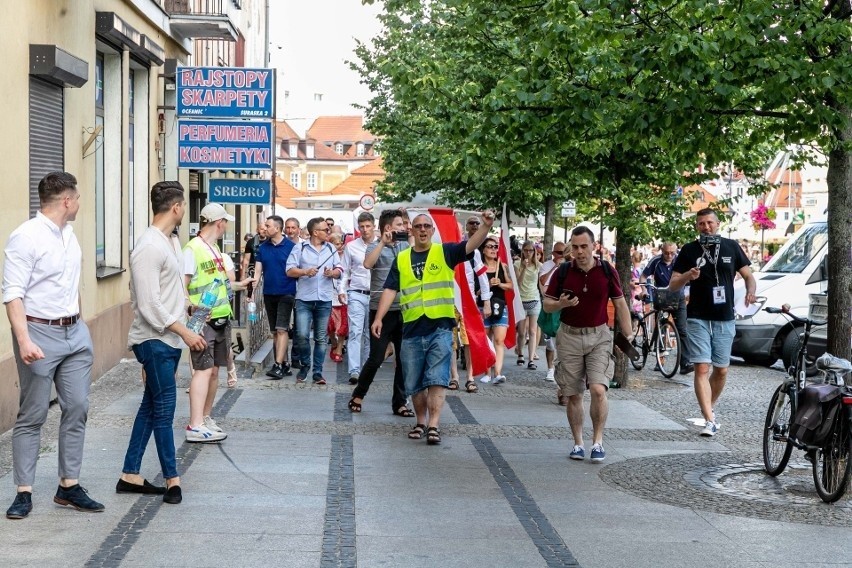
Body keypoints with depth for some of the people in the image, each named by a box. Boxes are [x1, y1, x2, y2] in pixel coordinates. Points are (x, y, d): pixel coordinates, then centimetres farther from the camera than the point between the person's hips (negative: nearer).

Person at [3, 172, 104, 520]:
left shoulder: (69, 234, 10)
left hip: (75, 333, 7)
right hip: (40, 334, -7)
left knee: (77, 409, 7)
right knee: (32, 415, -1)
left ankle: (69, 487, 15)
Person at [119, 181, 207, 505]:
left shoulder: (165, 242, 13)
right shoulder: (149, 247, -18)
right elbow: (148, 305, -21)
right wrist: (185, 332, -21)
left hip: (168, 341, 10)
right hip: (155, 341, -10)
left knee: (151, 407, 12)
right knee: (164, 409, -3)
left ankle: (130, 476, 18)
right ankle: (172, 480, 5)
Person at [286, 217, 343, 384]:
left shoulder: (331, 248, 11)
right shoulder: (300, 248, 1)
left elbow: (339, 270, 11)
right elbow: (289, 271, -3)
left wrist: (332, 273, -10)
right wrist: (305, 272, -19)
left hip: (324, 300, 3)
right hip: (304, 299, -3)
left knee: (321, 338, 4)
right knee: (302, 335, -9)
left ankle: (317, 372, 11)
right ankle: (304, 366, 15)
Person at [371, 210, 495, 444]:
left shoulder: (445, 252, 3)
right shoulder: (402, 259, 10)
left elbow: (471, 245, -12)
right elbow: (390, 290, 8)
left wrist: (486, 226, -29)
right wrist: (378, 318, -1)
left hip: (440, 327, -3)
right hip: (412, 329, 3)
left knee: (437, 379, -8)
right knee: (414, 382, 9)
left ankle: (433, 425, -8)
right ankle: (421, 422, 23)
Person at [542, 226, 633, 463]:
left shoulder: (607, 272, -1)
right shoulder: (562, 273, 0)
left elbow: (620, 304, 6)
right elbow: (547, 304, 5)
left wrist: (628, 336, 1)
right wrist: (561, 304, -17)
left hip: (598, 336, -1)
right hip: (569, 336, 1)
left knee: (598, 390, -16)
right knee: (573, 395, 6)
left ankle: (598, 441, -1)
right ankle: (578, 443, 18)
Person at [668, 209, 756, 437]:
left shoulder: (731, 247, 6)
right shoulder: (689, 251, 1)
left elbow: (748, 274, 11)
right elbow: (673, 285, 1)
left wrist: (751, 291, -11)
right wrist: (687, 276, -21)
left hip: (725, 319, 2)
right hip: (698, 319, -2)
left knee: (721, 370, 10)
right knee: (702, 369, -11)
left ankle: (710, 408, 32)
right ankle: (709, 420, -13)